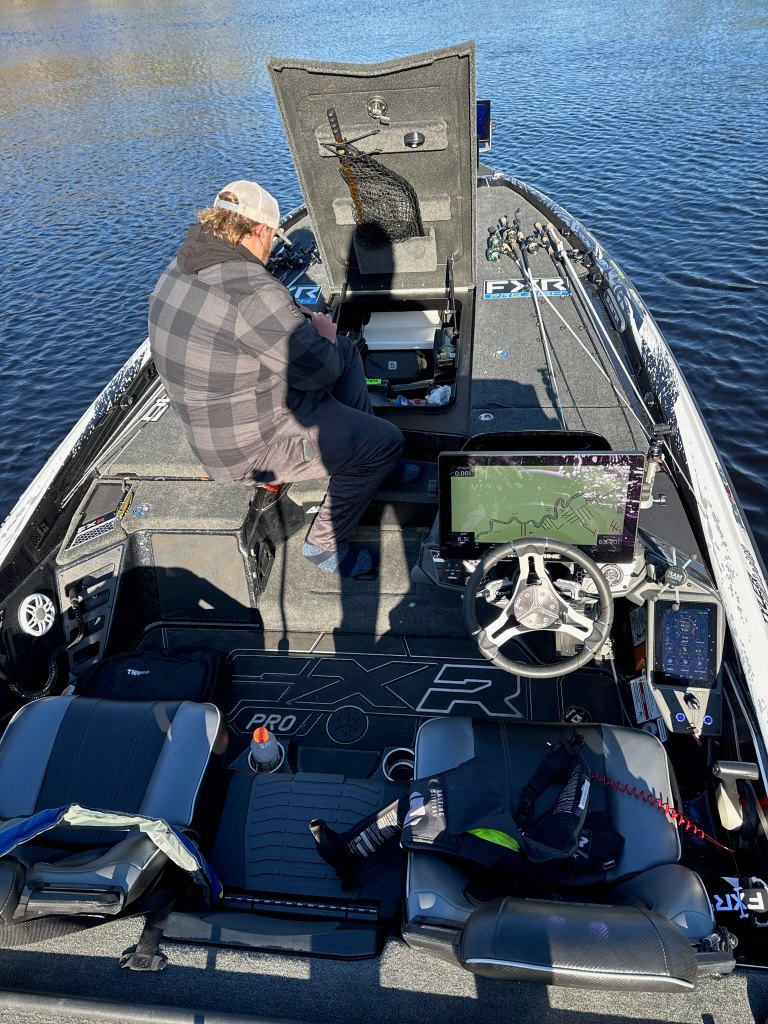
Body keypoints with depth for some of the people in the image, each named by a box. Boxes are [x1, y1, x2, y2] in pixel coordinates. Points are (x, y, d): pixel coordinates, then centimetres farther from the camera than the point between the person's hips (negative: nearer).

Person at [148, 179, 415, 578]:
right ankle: (325, 544, 10)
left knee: (347, 349, 18)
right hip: (255, 445, -10)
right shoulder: (252, 291, -30)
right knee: (387, 441, -3)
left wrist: (297, 321, 5)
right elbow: (319, 369, -23)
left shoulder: (179, 272, 2)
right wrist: (324, 334, -2)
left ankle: (371, 462, 28)